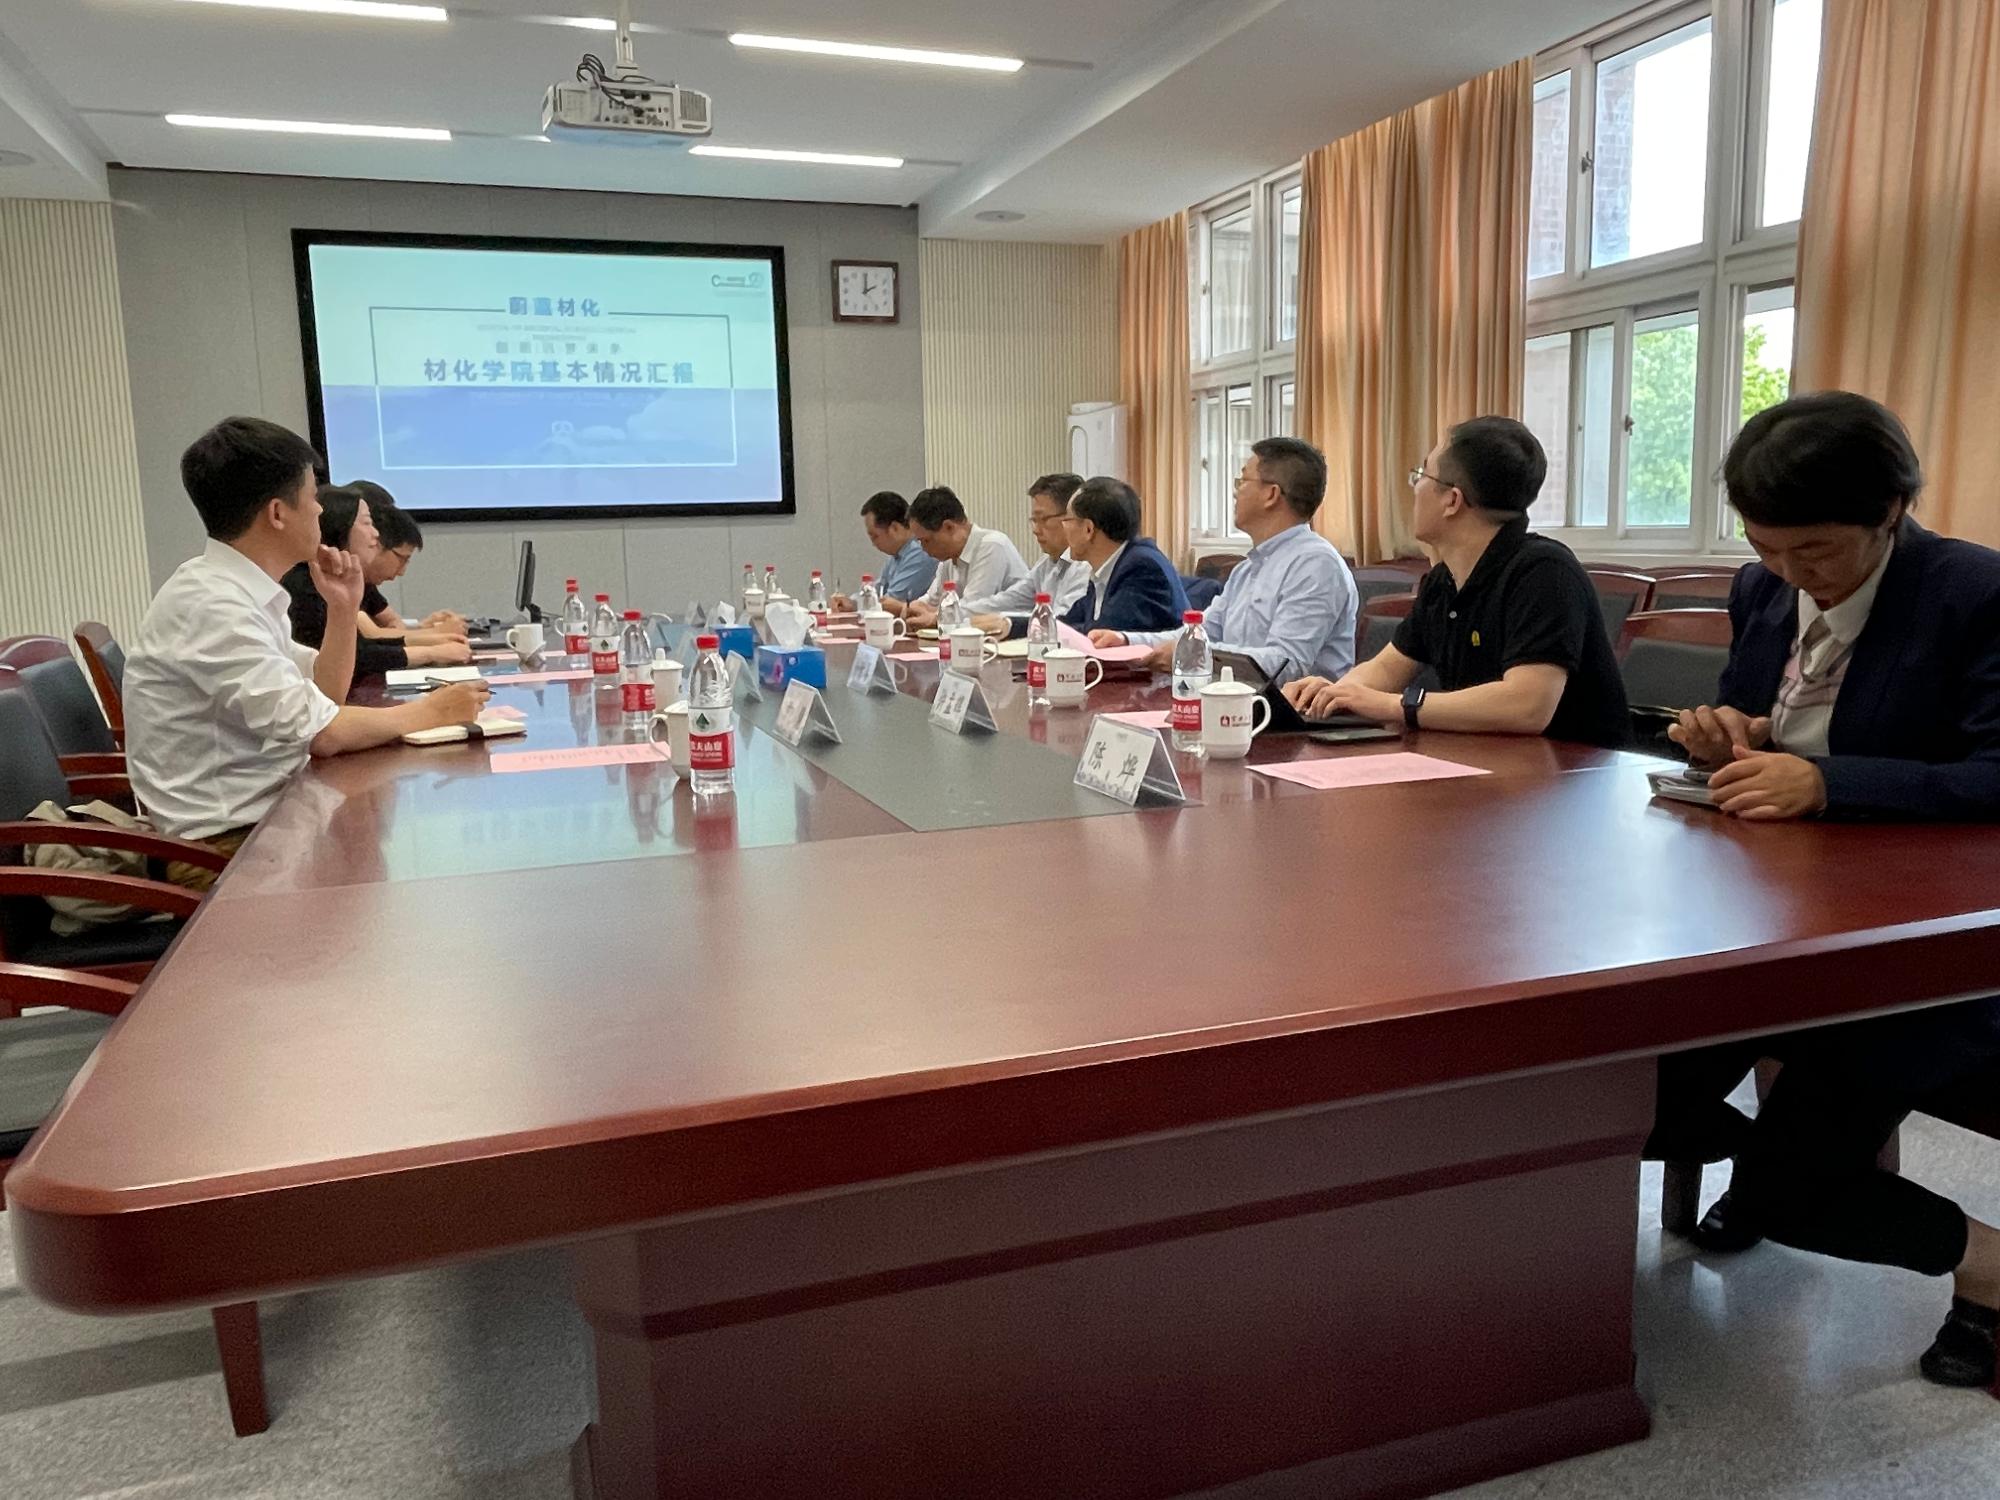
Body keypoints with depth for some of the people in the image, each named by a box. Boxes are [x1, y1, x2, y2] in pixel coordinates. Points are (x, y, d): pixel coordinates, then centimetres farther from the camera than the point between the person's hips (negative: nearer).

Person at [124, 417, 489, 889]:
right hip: (227, 847, -8)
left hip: (265, 818, 8)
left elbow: (322, 698, 16)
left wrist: (343, 610, 3)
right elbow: (319, 731, -23)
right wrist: (429, 712, -10)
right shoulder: (209, 604, -19)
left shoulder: (243, 593, 8)